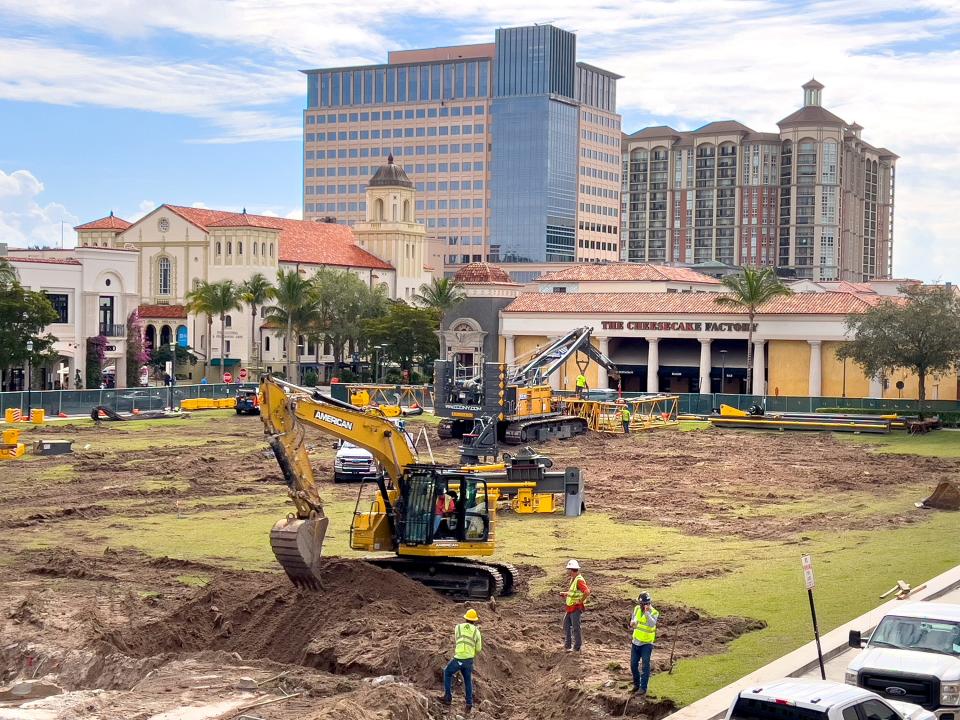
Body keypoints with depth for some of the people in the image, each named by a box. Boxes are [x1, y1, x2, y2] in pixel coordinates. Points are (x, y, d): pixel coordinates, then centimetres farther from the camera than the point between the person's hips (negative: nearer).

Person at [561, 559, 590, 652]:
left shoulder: (579, 580, -20)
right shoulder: (572, 579, 11)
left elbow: (587, 592, -32)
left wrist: (580, 601, -22)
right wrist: (565, 594, 12)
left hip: (576, 608, -10)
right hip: (570, 608, 10)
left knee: (575, 627, -3)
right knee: (566, 625, 15)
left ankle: (577, 647, 6)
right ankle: (567, 645, 24)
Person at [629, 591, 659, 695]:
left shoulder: (654, 612, -17)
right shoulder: (637, 609, 1)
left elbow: (652, 624, -35)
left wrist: (647, 612, -45)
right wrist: (632, 622, -8)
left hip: (647, 643, -6)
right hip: (636, 642, 6)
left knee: (645, 665, -7)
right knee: (633, 664, 11)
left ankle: (643, 687, -2)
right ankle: (636, 684, 28)